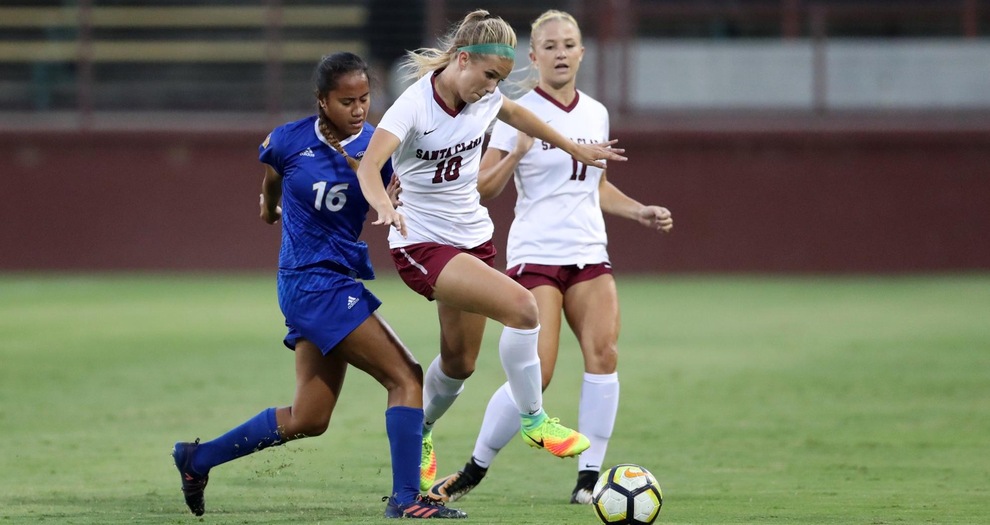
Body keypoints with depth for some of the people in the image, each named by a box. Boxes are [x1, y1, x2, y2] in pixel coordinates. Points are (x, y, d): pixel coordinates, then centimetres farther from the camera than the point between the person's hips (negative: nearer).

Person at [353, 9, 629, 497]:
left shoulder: (483, 99, -2)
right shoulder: (415, 106, -22)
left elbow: (515, 113, 23)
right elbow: (369, 166, -35)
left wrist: (575, 149, 32)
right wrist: (384, 206, -56)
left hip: (472, 237, 7)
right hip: (421, 243, -7)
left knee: (459, 363, 14)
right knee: (520, 306, -26)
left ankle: (418, 436, 41)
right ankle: (533, 421, -10)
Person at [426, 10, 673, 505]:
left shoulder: (595, 114, 13)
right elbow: (481, 188, -6)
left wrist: (640, 212, 14)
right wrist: (517, 153, -21)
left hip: (588, 254, 5)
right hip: (534, 255, -5)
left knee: (603, 354, -15)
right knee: (535, 374, -14)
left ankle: (588, 477, -10)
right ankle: (474, 469, 4)